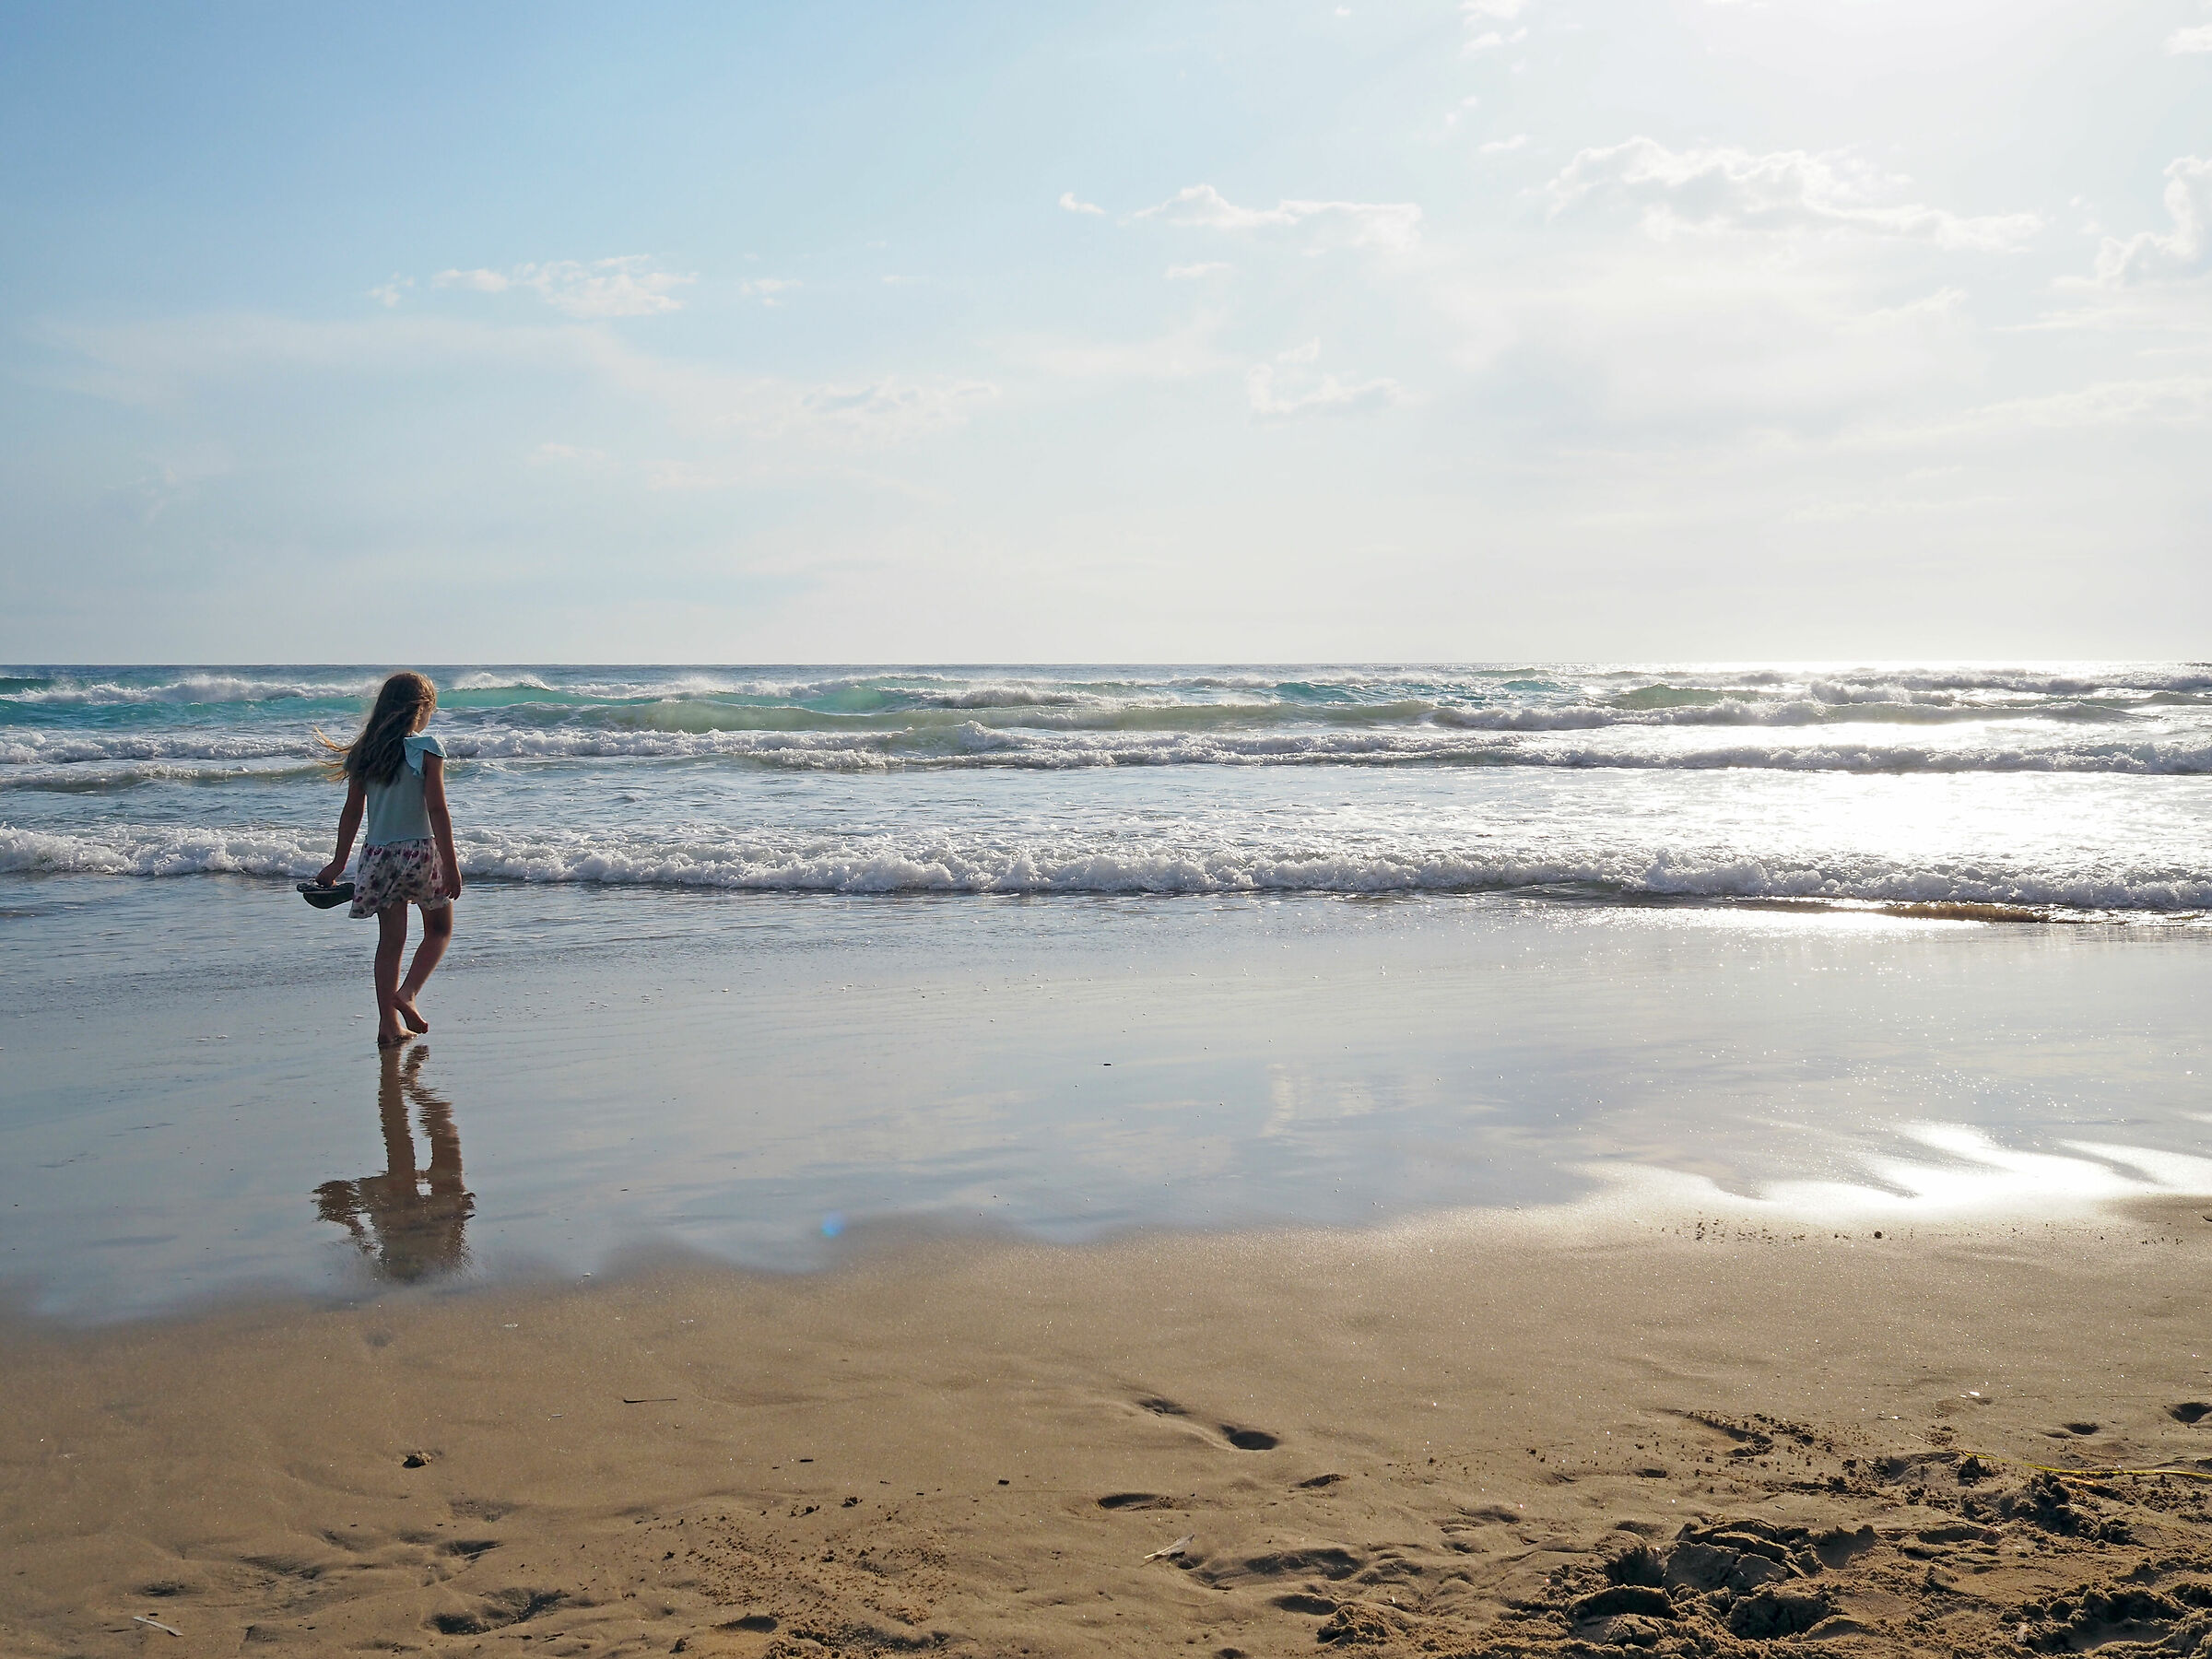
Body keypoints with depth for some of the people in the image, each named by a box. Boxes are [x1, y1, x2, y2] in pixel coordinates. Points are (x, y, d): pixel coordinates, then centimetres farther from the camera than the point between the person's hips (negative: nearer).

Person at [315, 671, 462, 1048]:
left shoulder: (364, 752, 5)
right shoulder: (427, 748, -10)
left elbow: (352, 812, 9)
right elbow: (437, 810, -13)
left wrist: (339, 863, 16)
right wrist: (450, 864, -10)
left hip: (378, 857, 4)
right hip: (420, 851, -4)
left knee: (390, 939, 10)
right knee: (439, 930, 15)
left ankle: (389, 1023, 8)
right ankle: (407, 993, -6)